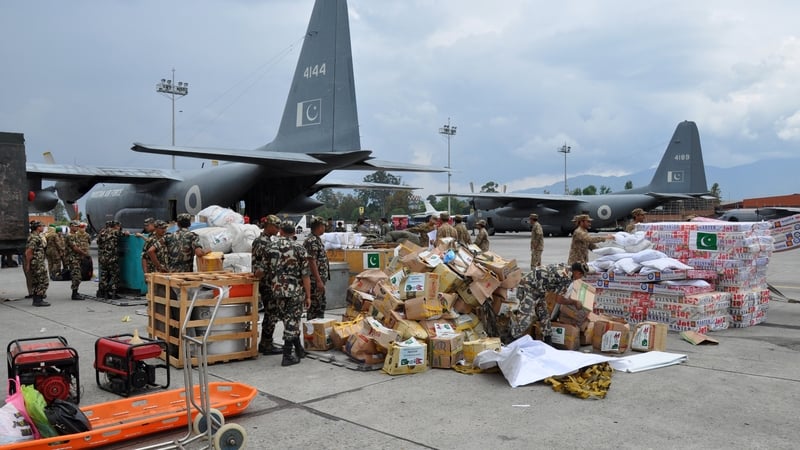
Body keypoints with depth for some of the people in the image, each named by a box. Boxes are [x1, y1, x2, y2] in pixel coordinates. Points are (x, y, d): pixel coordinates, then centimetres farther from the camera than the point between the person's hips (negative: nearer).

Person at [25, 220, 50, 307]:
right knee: (44, 281, -7)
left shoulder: (36, 236, 16)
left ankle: (36, 300, 17)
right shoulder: (35, 237, -15)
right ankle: (39, 300, -6)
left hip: (36, 264, 10)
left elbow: (28, 252, 22)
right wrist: (28, 264, -17)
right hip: (38, 264, -10)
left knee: (35, 282, 13)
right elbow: (28, 252, -20)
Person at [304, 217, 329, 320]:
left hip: (320, 279, 10)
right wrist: (318, 281, -24)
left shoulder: (317, 239, 14)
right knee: (314, 307, -3)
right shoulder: (312, 241, -17)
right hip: (315, 280, -10)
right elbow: (311, 262, -22)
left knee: (321, 305, 17)